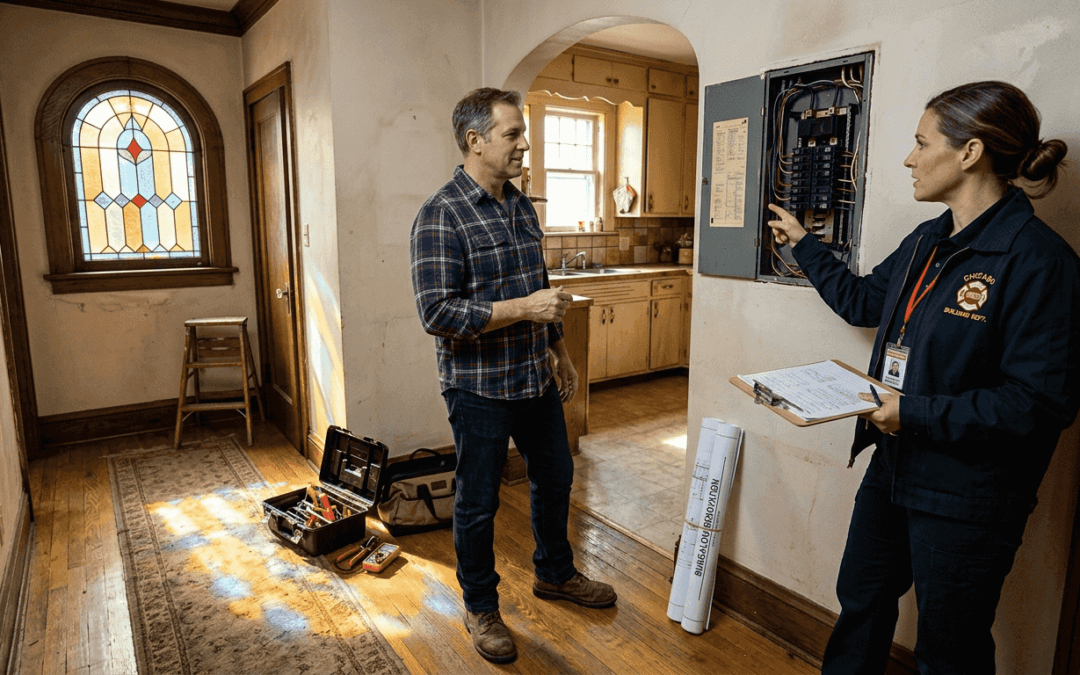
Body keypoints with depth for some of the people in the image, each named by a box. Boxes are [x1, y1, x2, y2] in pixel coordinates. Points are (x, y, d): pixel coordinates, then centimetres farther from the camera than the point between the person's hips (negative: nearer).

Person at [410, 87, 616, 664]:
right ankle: (480, 607, 32)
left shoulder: (522, 206, 8)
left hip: (536, 379, 8)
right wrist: (523, 307, -26)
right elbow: (437, 312, -23)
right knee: (478, 503, 9)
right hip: (478, 389, -7)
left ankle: (554, 573, 45)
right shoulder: (441, 216, -17)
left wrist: (560, 352, 18)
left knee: (555, 476, 21)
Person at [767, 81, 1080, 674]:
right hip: (893, 467, 8)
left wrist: (915, 412, -23)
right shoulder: (927, 242, 5)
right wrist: (803, 245, 25)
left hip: (966, 497, -8)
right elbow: (862, 301, 20)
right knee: (860, 603, 25)